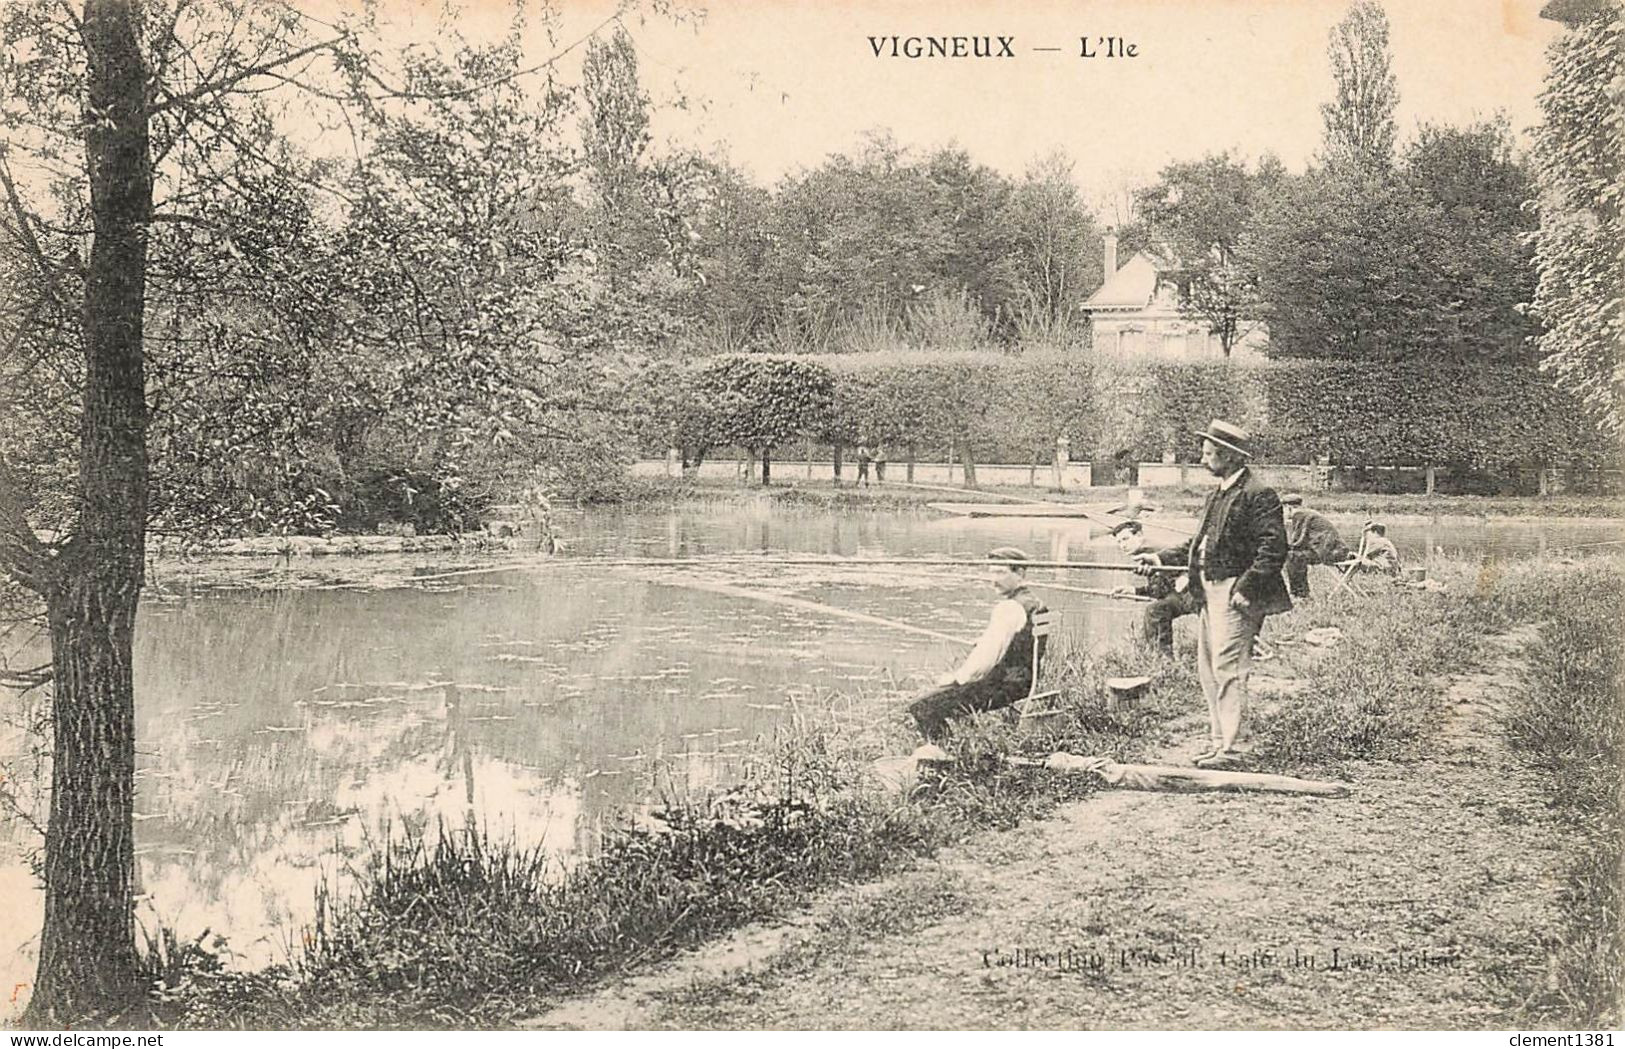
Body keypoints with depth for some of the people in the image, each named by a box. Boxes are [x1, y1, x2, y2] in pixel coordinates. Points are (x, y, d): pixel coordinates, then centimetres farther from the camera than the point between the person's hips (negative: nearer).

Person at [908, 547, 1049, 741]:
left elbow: (986, 658, -23)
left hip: (1005, 687, -11)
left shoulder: (1009, 608, -19)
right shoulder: (1033, 603, 14)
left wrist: (956, 678, -7)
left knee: (922, 707, -14)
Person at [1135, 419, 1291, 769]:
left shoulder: (1258, 495, -12)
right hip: (1209, 592, 10)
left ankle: (1227, 749, -10)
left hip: (1235, 594, -10)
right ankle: (1217, 741, 21)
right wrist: (1161, 558, 13)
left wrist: (1244, 589, -21)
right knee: (1207, 669, 13)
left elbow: (1273, 549, -17)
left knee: (1227, 668, -11)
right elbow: (1199, 543, 23)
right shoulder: (1217, 495, 18)